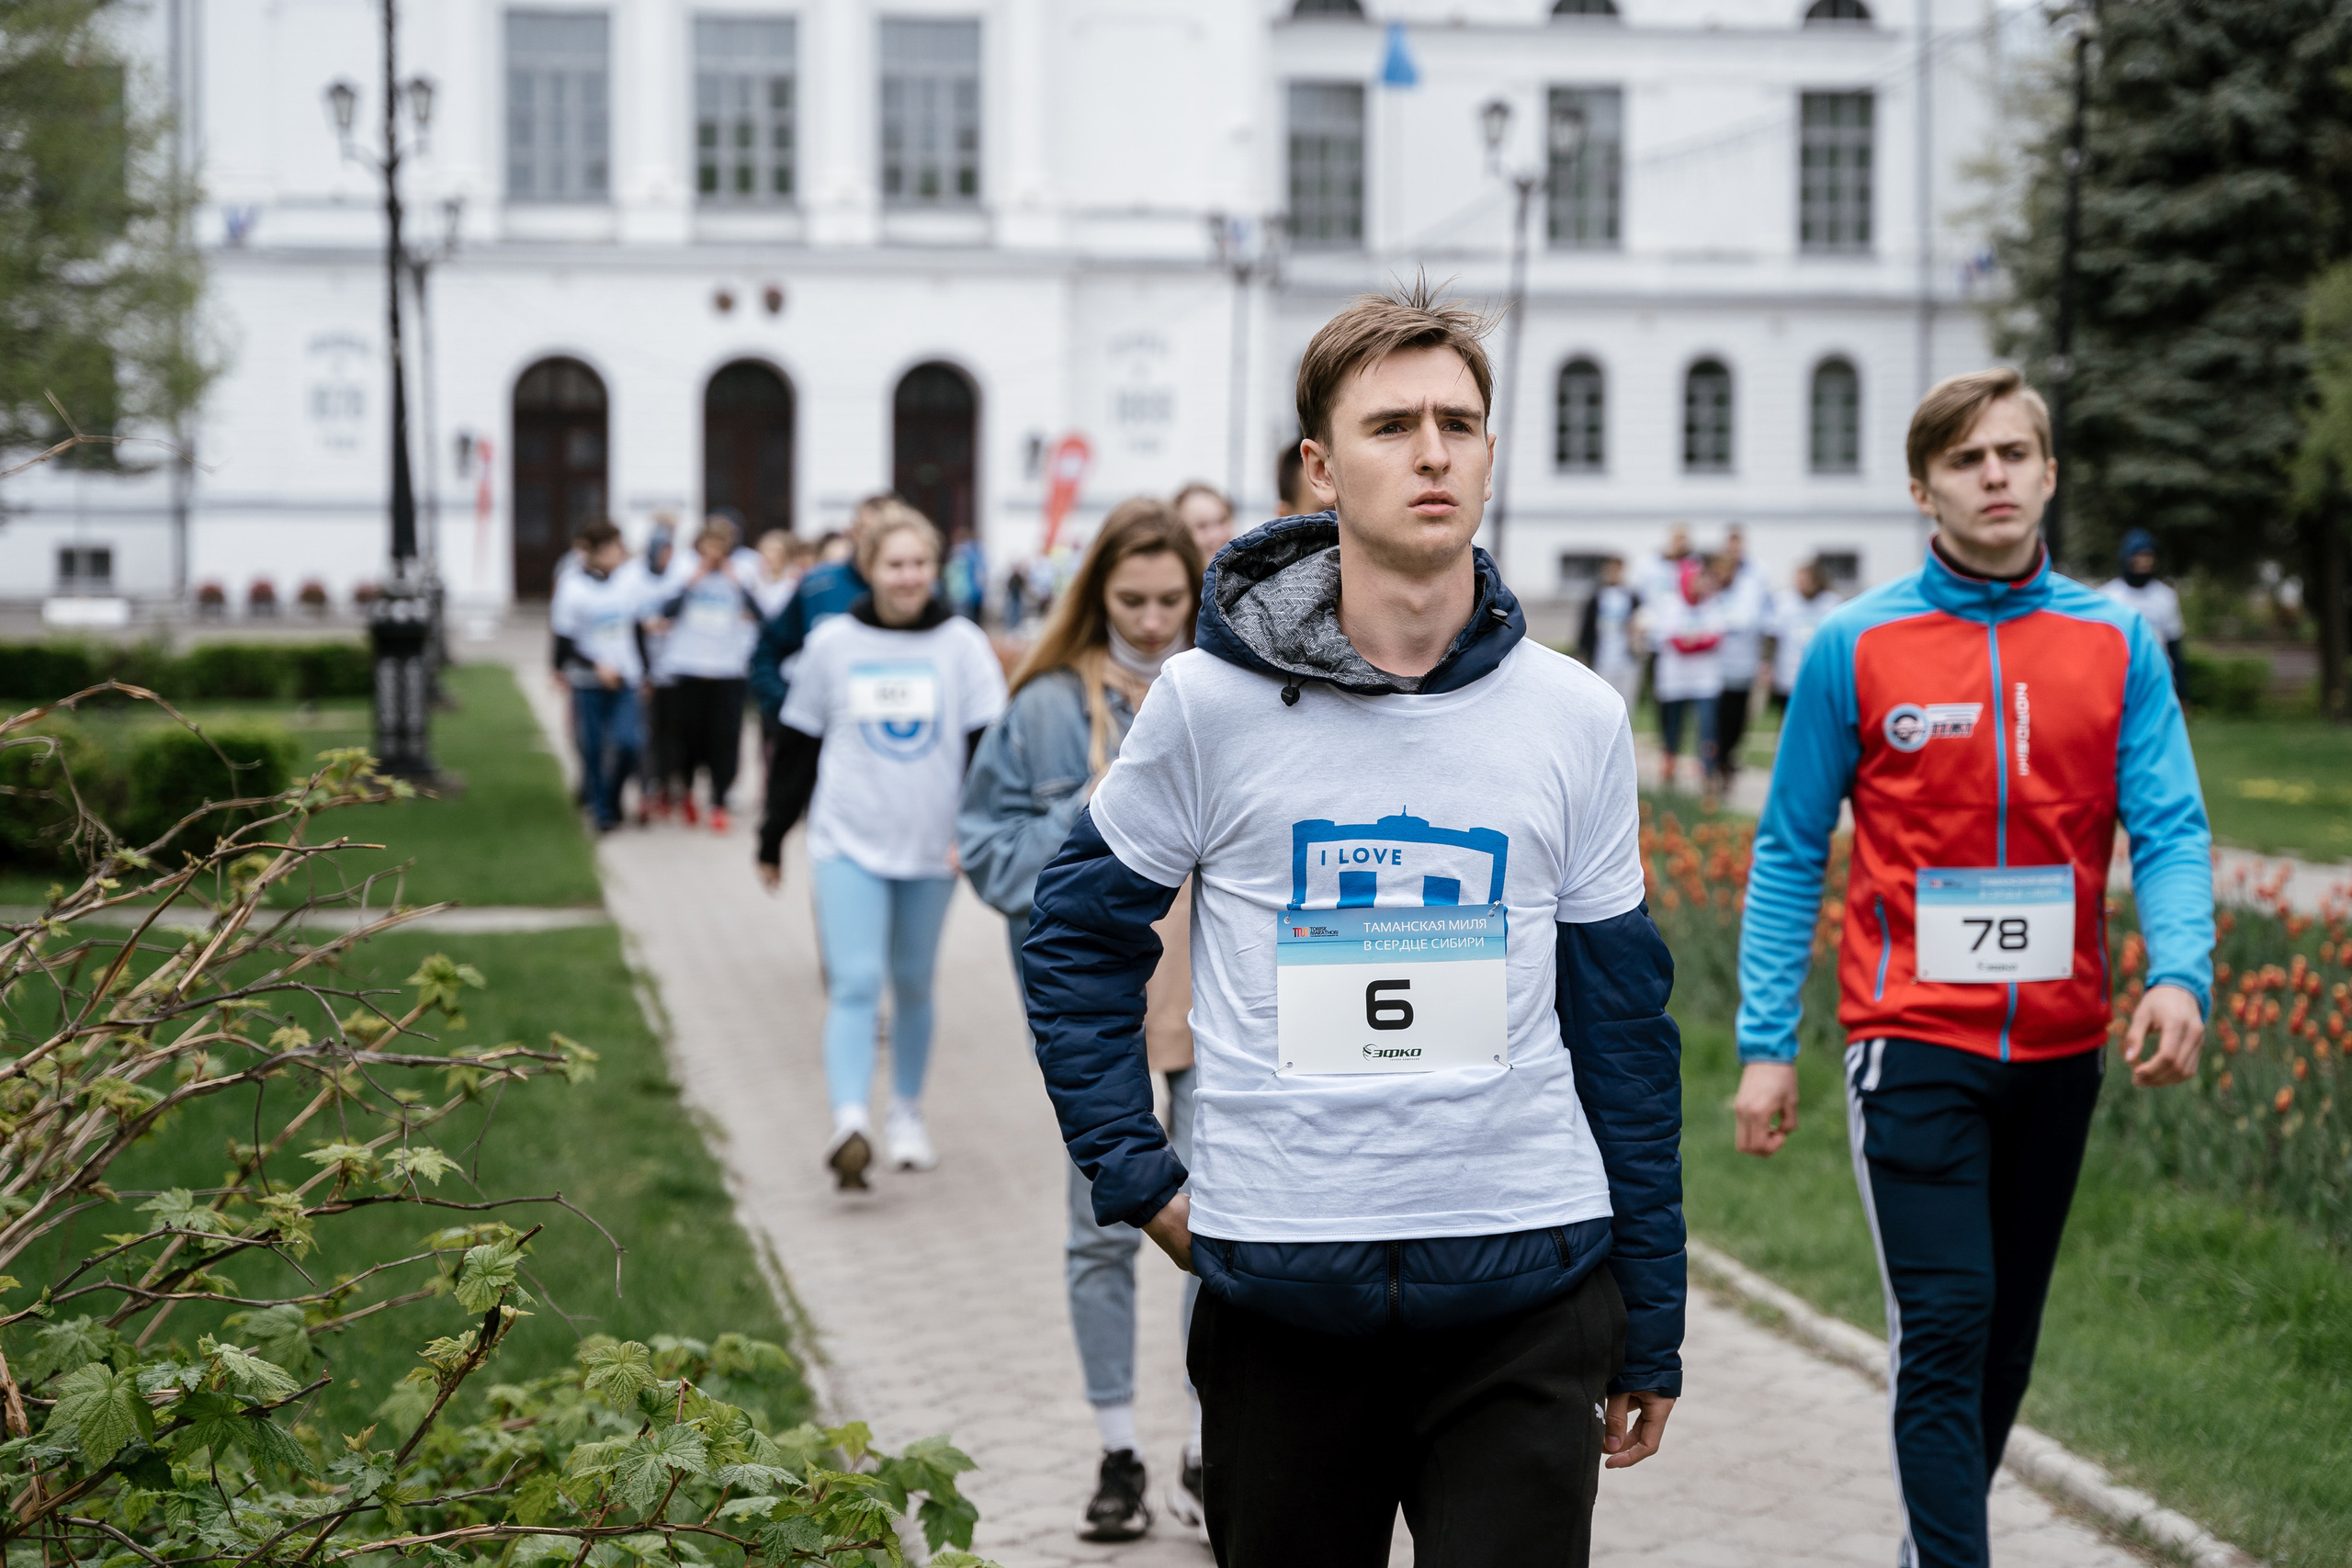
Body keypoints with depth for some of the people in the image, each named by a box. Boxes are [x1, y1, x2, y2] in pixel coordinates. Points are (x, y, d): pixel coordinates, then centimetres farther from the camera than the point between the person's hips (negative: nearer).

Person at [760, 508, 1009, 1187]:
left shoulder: (962, 644, -2)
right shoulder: (832, 643, 0)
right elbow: (797, 746, 8)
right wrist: (773, 838, 13)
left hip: (930, 847, 1)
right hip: (848, 842, -1)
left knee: (913, 985, 13)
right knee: (855, 984, -14)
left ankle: (908, 1114, 30)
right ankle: (850, 1121, -22)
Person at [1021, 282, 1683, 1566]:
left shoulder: (1574, 716, 3)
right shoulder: (1211, 701, -3)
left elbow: (1623, 1022, 7)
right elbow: (1078, 937, 8)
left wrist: (1650, 1324, 9)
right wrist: (1137, 1175, -2)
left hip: (1526, 1281, 1)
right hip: (1276, 1287, 0)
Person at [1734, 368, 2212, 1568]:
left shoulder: (2116, 643, 3)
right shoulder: (1855, 646, -3)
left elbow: (2170, 830, -1)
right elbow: (1789, 853, 1)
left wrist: (2179, 974, -21)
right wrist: (1765, 1043, -3)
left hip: (2060, 1048, 3)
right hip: (1914, 1040, -3)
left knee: (2009, 1335, 13)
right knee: (1944, 1328, -11)